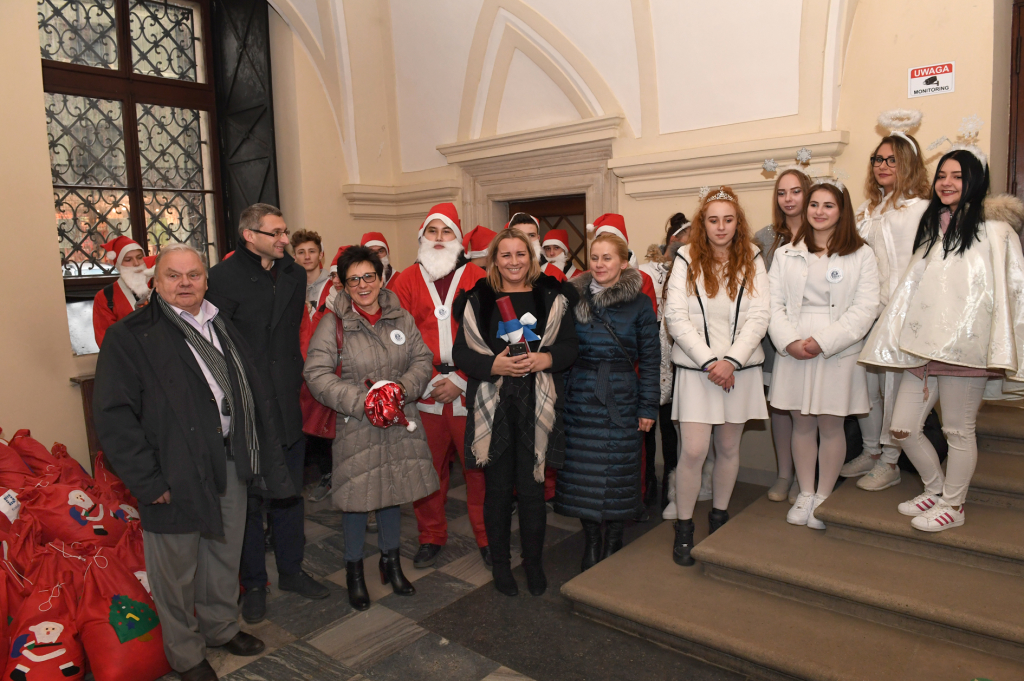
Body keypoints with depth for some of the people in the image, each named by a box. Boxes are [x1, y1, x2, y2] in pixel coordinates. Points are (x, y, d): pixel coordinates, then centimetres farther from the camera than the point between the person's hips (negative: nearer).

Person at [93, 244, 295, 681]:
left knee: (225, 554, 20)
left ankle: (222, 627, 43)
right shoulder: (130, 336, -8)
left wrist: (264, 459, 8)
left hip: (230, 463, 6)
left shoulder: (224, 329, 12)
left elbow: (253, 395, 14)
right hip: (176, 473, -5)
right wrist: (147, 480, -16)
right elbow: (113, 416, -13)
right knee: (177, 569, 10)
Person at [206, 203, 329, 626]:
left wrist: (296, 379, 9)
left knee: (289, 494, 17)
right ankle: (254, 584, 27)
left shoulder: (294, 275, 7)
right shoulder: (224, 278, -12)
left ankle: (291, 570, 34)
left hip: (287, 406, 5)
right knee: (249, 500, 9)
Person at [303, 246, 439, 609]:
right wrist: (362, 402, -20)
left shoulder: (401, 318, 4)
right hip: (356, 425, -3)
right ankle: (354, 568, 28)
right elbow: (317, 374, -13)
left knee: (394, 489, 15)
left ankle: (391, 559, 37)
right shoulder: (333, 323, -9)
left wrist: (403, 387, -13)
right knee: (357, 496, 5)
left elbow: (423, 360, 6)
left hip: (399, 422, 4)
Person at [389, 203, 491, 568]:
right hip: (424, 393, 1)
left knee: (477, 466, 5)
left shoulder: (477, 279, 3)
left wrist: (460, 381, -9)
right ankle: (431, 537, 27)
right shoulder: (406, 281, 7)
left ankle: (486, 538, 22)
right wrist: (425, 381, -7)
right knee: (428, 467, 9)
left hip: (468, 391, -1)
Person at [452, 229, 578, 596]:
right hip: (492, 407, 0)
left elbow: (569, 346, 4)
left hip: (536, 407, 0)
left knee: (532, 487, 6)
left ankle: (533, 562, 25)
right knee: (498, 487, 8)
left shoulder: (551, 297, 6)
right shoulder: (478, 300, 4)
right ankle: (500, 562, 26)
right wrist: (494, 364, -16)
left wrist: (544, 359, -15)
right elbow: (461, 352, 0)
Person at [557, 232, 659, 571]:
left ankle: (613, 544, 24)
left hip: (621, 399, -2)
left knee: (617, 471, 4)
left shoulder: (639, 303, -1)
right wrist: (559, 394, 4)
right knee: (582, 471, 6)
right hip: (580, 399, 2)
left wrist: (648, 406, -4)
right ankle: (592, 541, 25)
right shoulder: (575, 298, 5)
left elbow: (650, 359, -1)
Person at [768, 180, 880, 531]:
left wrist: (823, 341, -15)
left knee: (831, 425, 3)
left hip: (838, 353, -2)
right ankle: (805, 494, 21)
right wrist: (789, 341, -12)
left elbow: (865, 308, -5)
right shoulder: (786, 254, 11)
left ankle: (823, 497, 17)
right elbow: (773, 303, 4)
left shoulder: (861, 255, 3)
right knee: (802, 424, 8)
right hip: (793, 353, 2)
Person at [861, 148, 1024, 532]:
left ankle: (953, 506, 20)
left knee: (959, 431, 3)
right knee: (903, 427, 7)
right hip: (923, 347, 7)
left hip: (964, 348, -6)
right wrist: (901, 341, 13)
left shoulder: (992, 229, 0)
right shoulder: (932, 230, 20)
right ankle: (935, 489, 28)